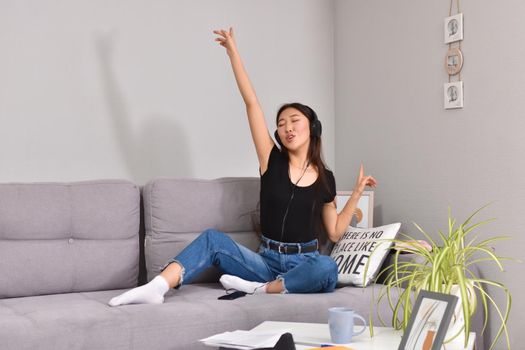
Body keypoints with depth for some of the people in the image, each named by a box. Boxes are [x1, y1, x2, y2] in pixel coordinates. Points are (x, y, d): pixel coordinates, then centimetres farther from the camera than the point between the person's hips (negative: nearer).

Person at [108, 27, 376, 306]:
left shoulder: (325, 179, 5)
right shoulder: (272, 162, 2)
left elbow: (334, 232, 10)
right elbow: (252, 103, -5)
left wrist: (356, 193, 3)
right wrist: (233, 52, -10)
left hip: (305, 265, -1)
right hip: (268, 262, 1)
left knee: (327, 268, -36)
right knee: (213, 239, -19)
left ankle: (261, 289, -25)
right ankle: (156, 287, -37)